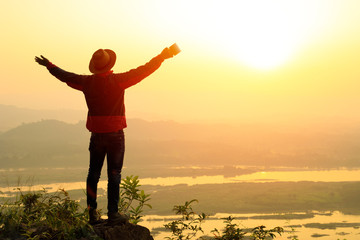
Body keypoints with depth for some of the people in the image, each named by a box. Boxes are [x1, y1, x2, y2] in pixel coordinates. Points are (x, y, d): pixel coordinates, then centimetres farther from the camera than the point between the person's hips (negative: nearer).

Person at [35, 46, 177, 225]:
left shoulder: (87, 82, 1)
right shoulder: (118, 80, -11)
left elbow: (65, 76, 15)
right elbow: (142, 71, -9)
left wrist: (49, 65, 32)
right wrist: (162, 57, -1)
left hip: (96, 135, 4)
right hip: (115, 134, -3)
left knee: (93, 173, 12)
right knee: (114, 174, 1)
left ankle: (92, 213, 14)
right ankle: (113, 213, 1)